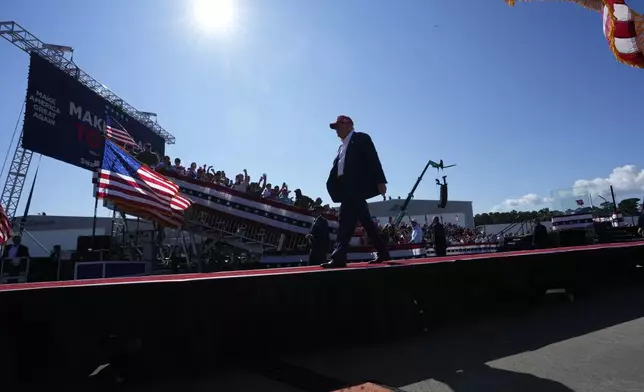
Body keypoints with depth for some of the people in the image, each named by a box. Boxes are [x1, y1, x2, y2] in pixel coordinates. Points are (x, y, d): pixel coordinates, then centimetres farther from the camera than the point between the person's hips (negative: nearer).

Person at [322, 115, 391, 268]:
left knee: (345, 221, -16)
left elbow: (373, 160, -6)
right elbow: (336, 167, 19)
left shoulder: (361, 138, 4)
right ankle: (383, 253, 18)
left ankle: (338, 258, -17)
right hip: (348, 189, 8)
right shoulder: (342, 147, 27)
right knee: (366, 221, 10)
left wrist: (380, 181, -15)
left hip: (356, 187, -8)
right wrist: (332, 184, 3)